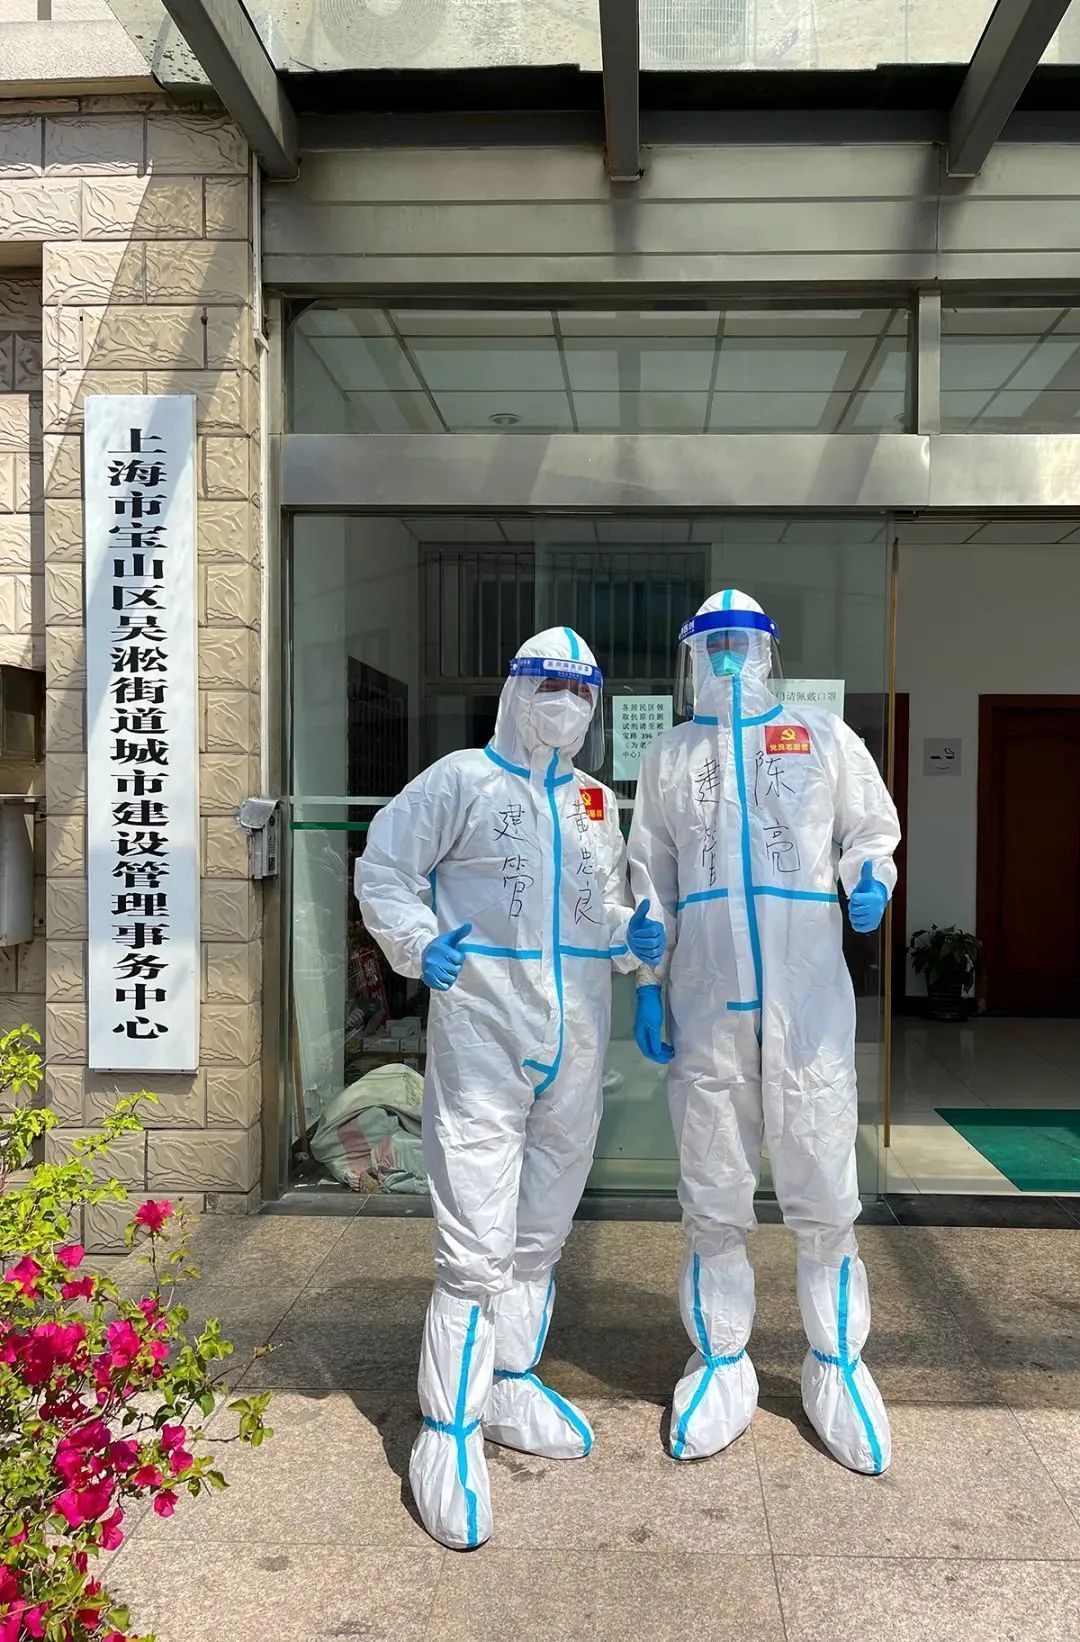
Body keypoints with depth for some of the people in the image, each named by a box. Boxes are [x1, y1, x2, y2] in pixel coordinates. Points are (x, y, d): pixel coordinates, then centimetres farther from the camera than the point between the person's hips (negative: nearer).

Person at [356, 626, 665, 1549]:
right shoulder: (463, 780, -2)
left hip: (576, 1040, 7)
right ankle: (449, 1437, 7)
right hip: (482, 1030, -6)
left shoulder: (596, 801, 16)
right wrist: (421, 945, -17)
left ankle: (512, 1384, 35)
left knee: (542, 1231, 17)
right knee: (477, 1245, -7)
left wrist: (636, 936, 3)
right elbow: (383, 872, -1)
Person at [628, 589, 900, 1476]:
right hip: (706, 1004, 2)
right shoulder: (669, 755, 13)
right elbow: (651, 879, 14)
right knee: (713, 1201, 9)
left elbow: (871, 831, 13)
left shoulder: (824, 738, 8)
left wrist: (869, 880, -10)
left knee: (823, 1194, 2)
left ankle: (837, 1367, 21)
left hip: (808, 1001, -1)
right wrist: (646, 985, 8)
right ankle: (721, 1365, 25)